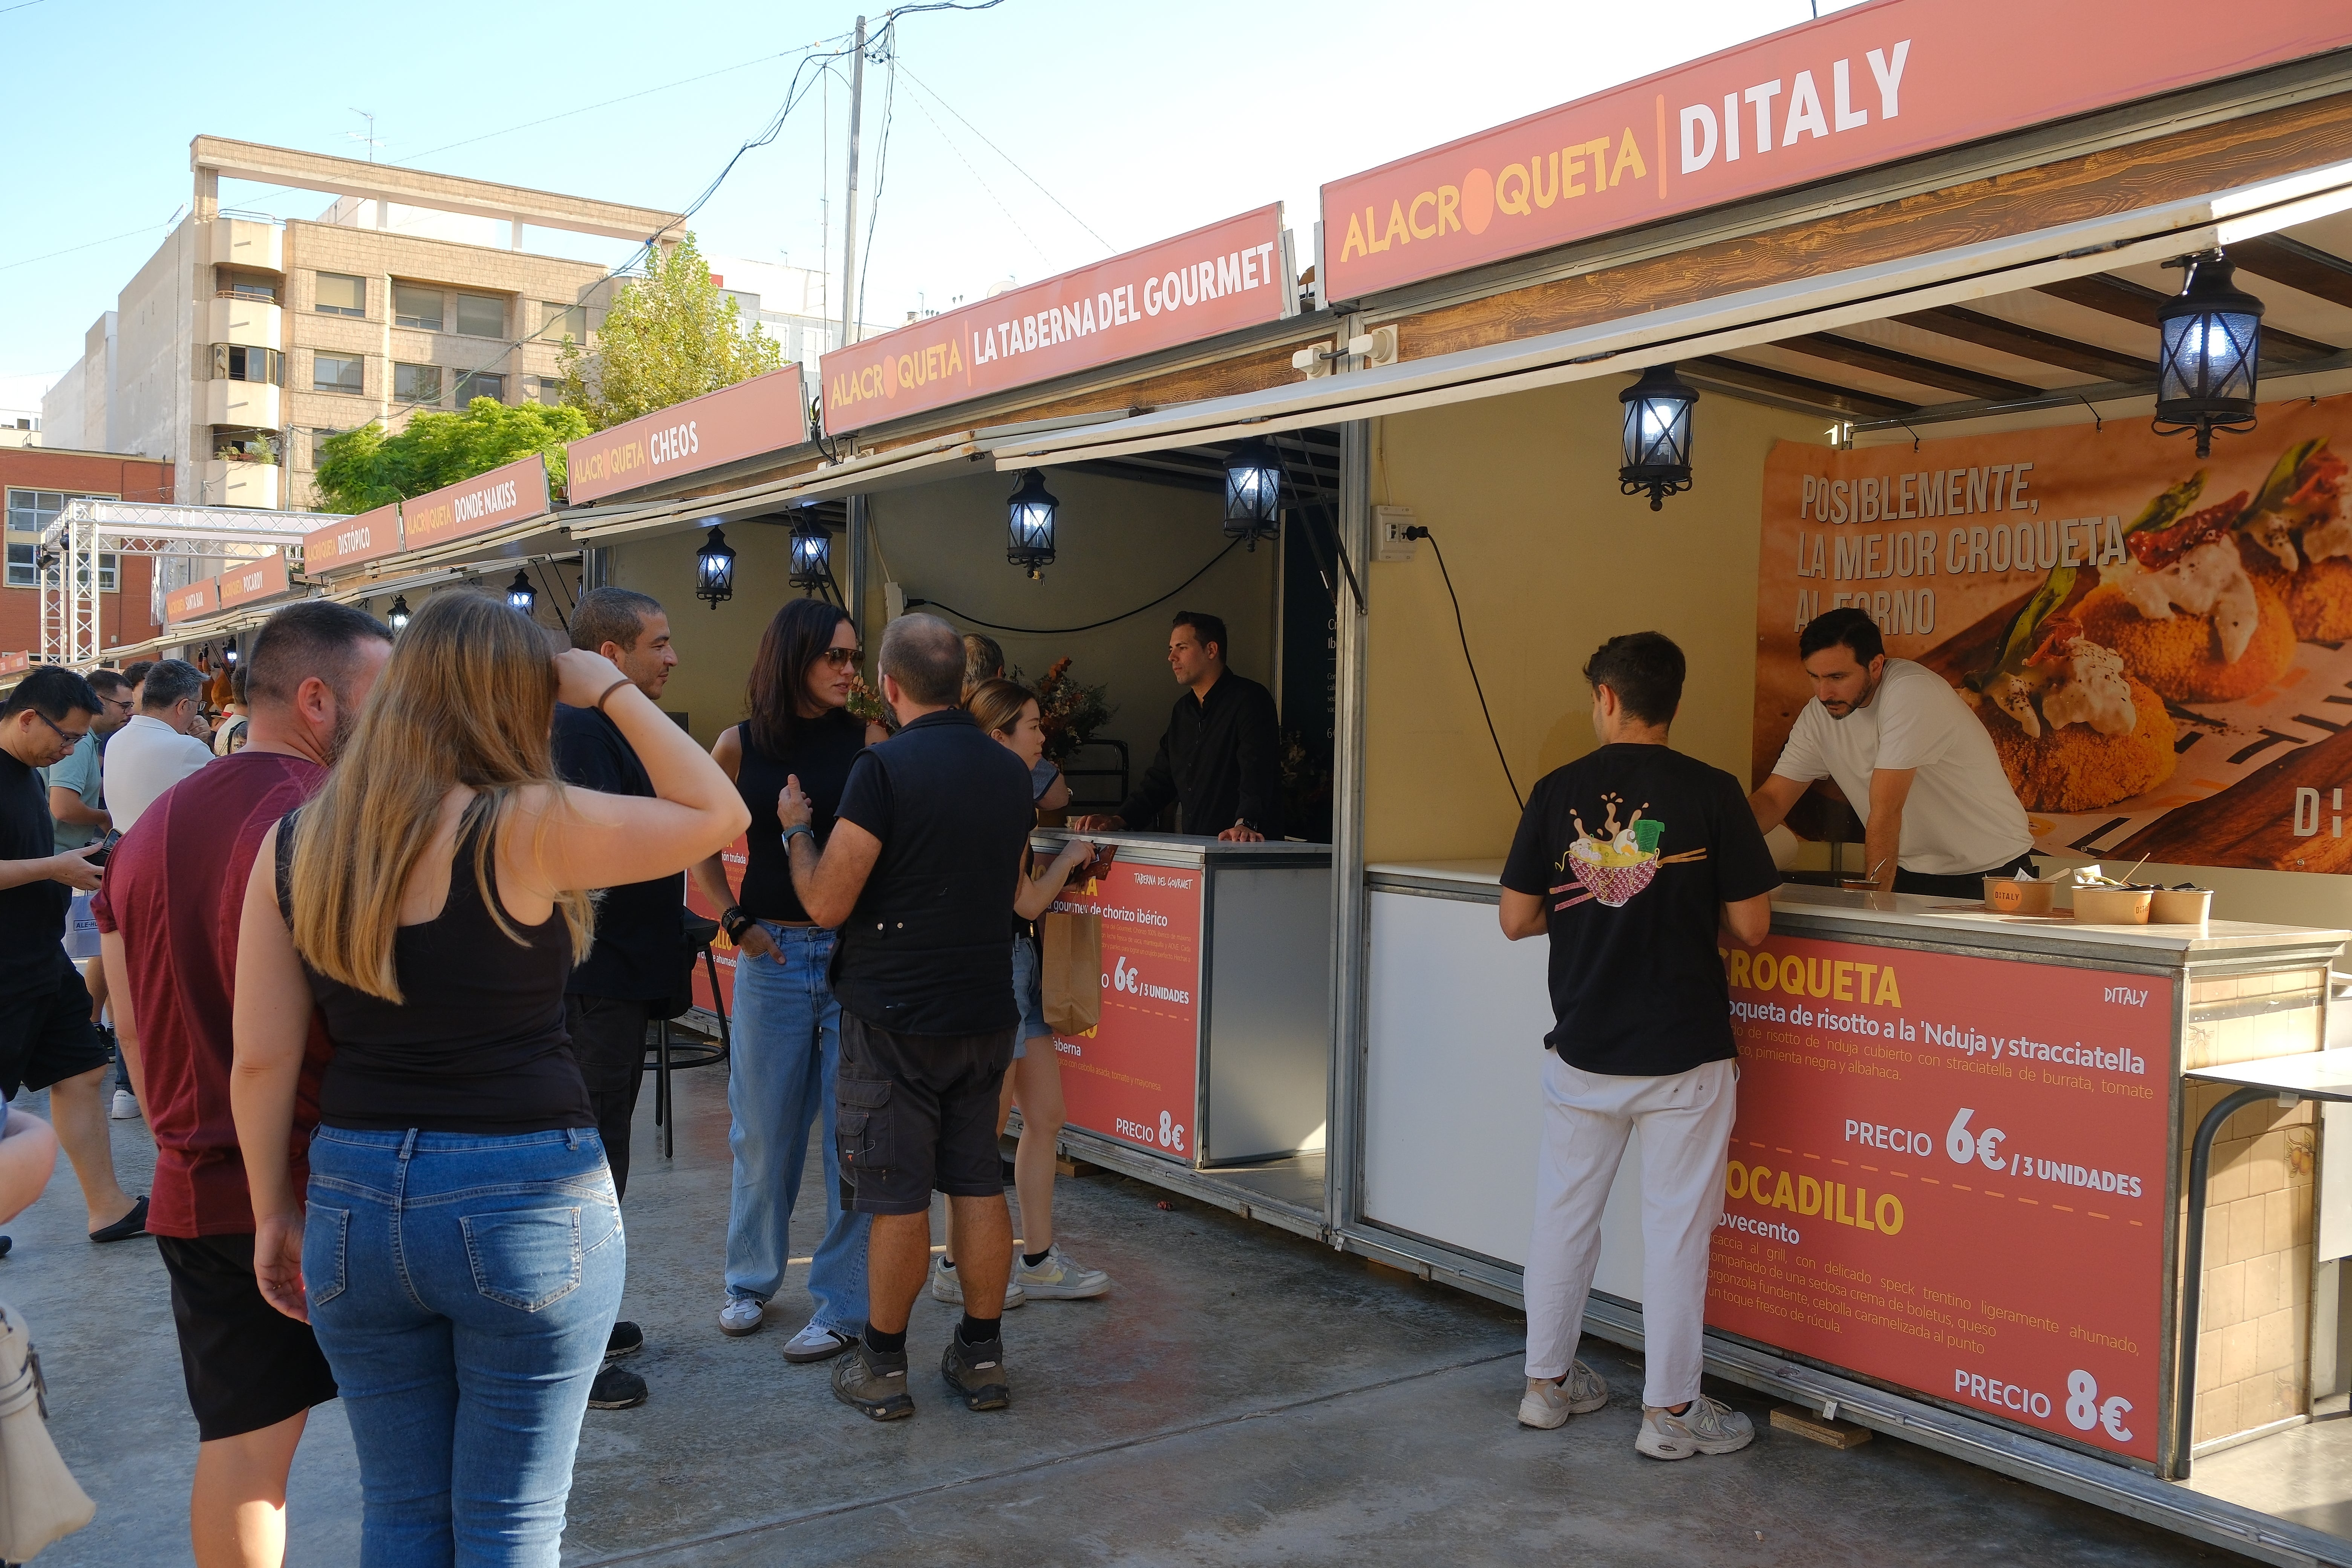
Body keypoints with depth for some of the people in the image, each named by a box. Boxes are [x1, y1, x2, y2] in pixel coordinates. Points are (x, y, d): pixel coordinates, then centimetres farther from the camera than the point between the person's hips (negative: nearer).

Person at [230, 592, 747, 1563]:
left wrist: (274, 1214, 13)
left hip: (356, 1201, 5)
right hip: (523, 1202, -4)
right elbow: (719, 816, -5)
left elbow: (262, 1061, 2)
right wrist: (613, 691, 1)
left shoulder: (292, 844, 1)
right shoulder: (526, 828, -14)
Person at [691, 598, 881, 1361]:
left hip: (854, 951, -1)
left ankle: (843, 1304, 13)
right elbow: (703, 849, 12)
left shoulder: (868, 741, 0)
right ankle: (751, 1279, 31)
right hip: (771, 953, 1)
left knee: (852, 1130, 1)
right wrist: (736, 924, 1)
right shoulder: (741, 746, 3)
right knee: (762, 1127, 11)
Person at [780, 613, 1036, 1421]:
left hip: (897, 1014, -6)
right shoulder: (1010, 771, 6)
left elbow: (827, 903, -14)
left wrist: (797, 828, 2)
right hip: (986, 1010, 6)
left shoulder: (885, 768, -16)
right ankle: (982, 1358, 20)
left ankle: (883, 1369, 15)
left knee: (900, 1199, 2)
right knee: (979, 1184, 12)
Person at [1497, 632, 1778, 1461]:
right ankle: (1671, 1410, 16)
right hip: (1684, 1052, -2)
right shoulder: (1711, 793, -9)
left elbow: (1517, 919, -1)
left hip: (1582, 1049, 2)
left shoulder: (1557, 791, -4)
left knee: (1564, 1212, 15)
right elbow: (1751, 925, -8)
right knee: (1675, 1226, 7)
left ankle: (1548, 1383, 27)